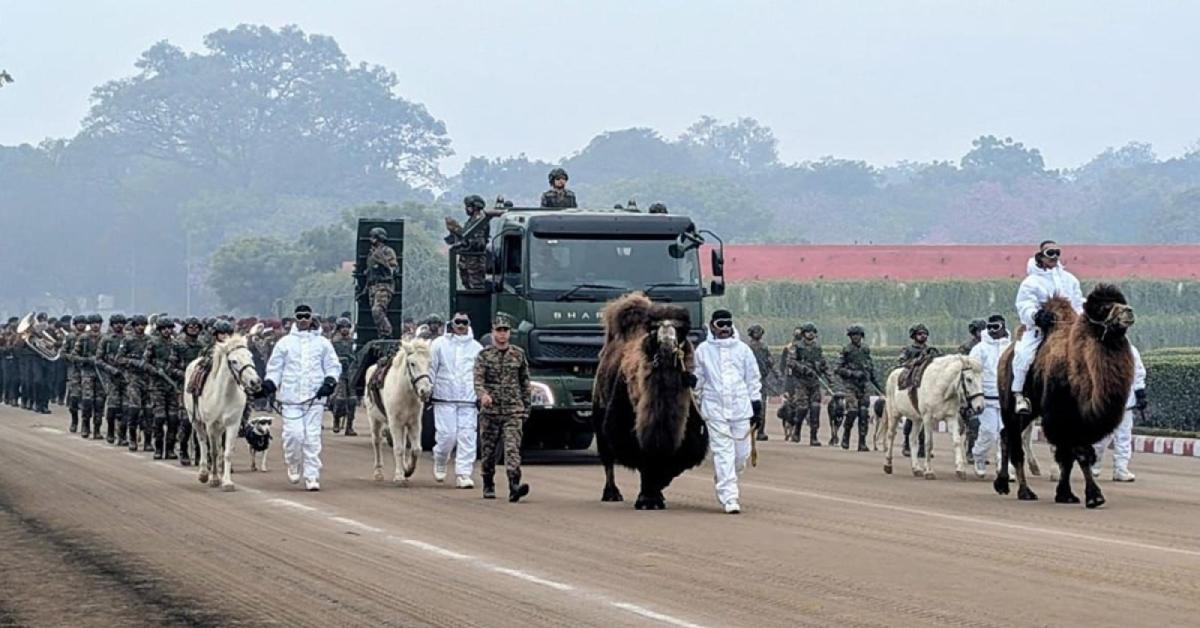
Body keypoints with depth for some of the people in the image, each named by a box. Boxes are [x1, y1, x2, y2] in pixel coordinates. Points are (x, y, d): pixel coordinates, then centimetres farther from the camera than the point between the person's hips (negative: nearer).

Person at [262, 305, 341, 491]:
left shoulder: (322, 343, 11)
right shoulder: (285, 343, 9)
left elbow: (333, 366, 13)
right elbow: (275, 367, 11)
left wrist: (330, 381, -5)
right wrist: (270, 383, -7)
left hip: (315, 398, 0)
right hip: (291, 397, 0)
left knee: (312, 437, -3)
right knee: (293, 434, -10)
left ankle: (312, 476, 1)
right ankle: (293, 466, 16)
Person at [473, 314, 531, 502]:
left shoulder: (518, 355, 8)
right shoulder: (483, 356, 2)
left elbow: (525, 382, 15)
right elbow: (478, 380, -11)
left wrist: (526, 406, 11)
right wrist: (483, 395, -32)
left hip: (513, 411, 0)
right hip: (490, 411, 0)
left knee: (513, 449, -15)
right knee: (488, 451, 9)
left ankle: (514, 486, -27)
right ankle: (488, 487, 25)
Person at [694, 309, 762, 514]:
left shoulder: (742, 349, 8)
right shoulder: (703, 350, 5)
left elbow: (753, 379, 12)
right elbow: (697, 381, 11)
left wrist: (757, 407, 8)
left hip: (740, 408, 2)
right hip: (715, 409, -2)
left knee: (742, 453, 3)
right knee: (723, 452, -8)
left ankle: (722, 480, 31)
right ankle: (729, 497, -9)